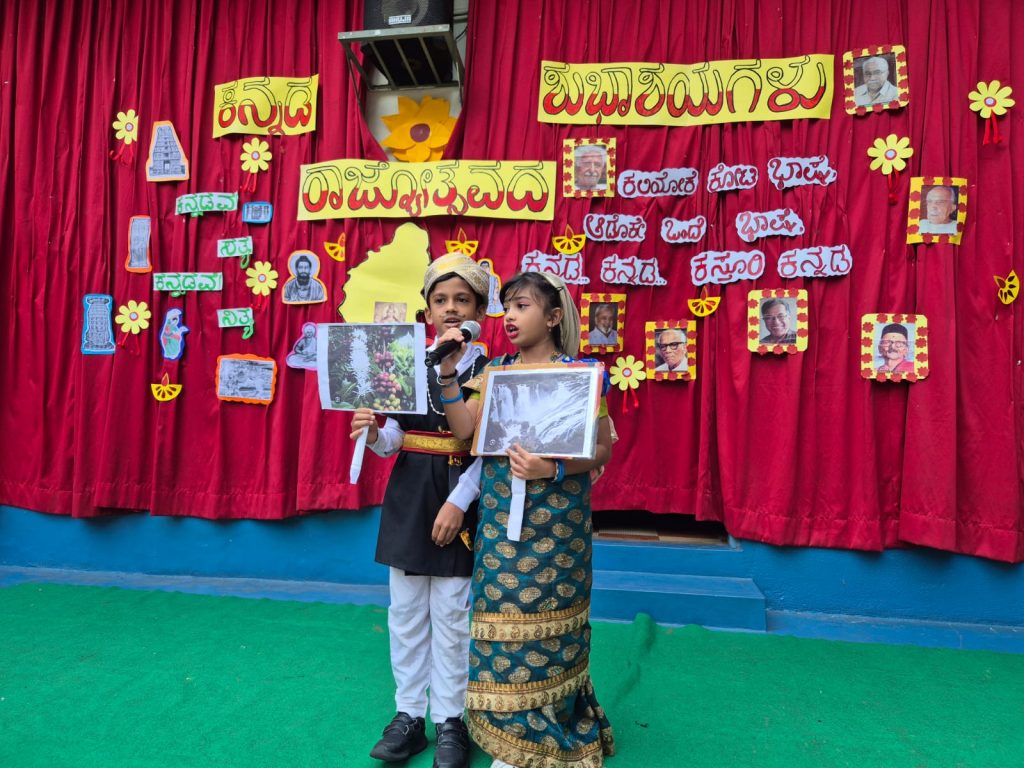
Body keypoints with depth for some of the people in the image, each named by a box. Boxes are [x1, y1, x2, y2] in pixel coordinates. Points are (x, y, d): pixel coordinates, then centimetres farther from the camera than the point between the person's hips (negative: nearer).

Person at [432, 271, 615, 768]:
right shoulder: (495, 371, 9)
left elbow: (603, 448, -6)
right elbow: (463, 429, -2)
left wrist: (553, 470, -22)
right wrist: (447, 373, -10)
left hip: (553, 518, -4)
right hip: (499, 515, 5)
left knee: (544, 622, 3)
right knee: (503, 614, 10)